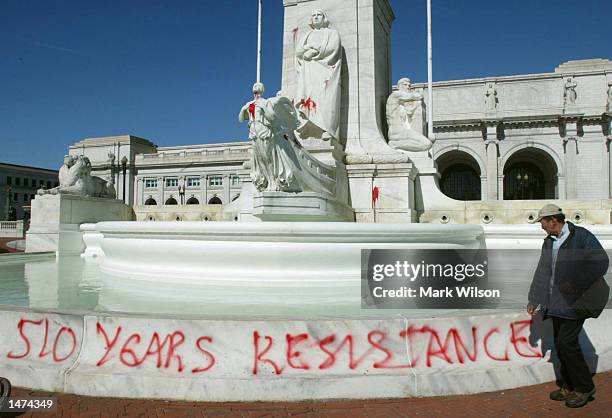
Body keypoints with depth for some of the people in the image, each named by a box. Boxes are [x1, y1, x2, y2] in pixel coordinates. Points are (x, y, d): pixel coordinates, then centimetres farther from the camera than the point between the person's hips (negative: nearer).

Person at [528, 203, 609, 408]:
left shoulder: (581, 236, -8)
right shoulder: (548, 242, 12)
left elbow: (601, 262, -14)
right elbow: (542, 272, 10)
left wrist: (576, 285, -16)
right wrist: (534, 299, 6)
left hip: (574, 302, -7)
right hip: (557, 303, 8)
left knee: (566, 342, -9)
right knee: (560, 345, 12)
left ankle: (584, 388, 8)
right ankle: (568, 387, 26)